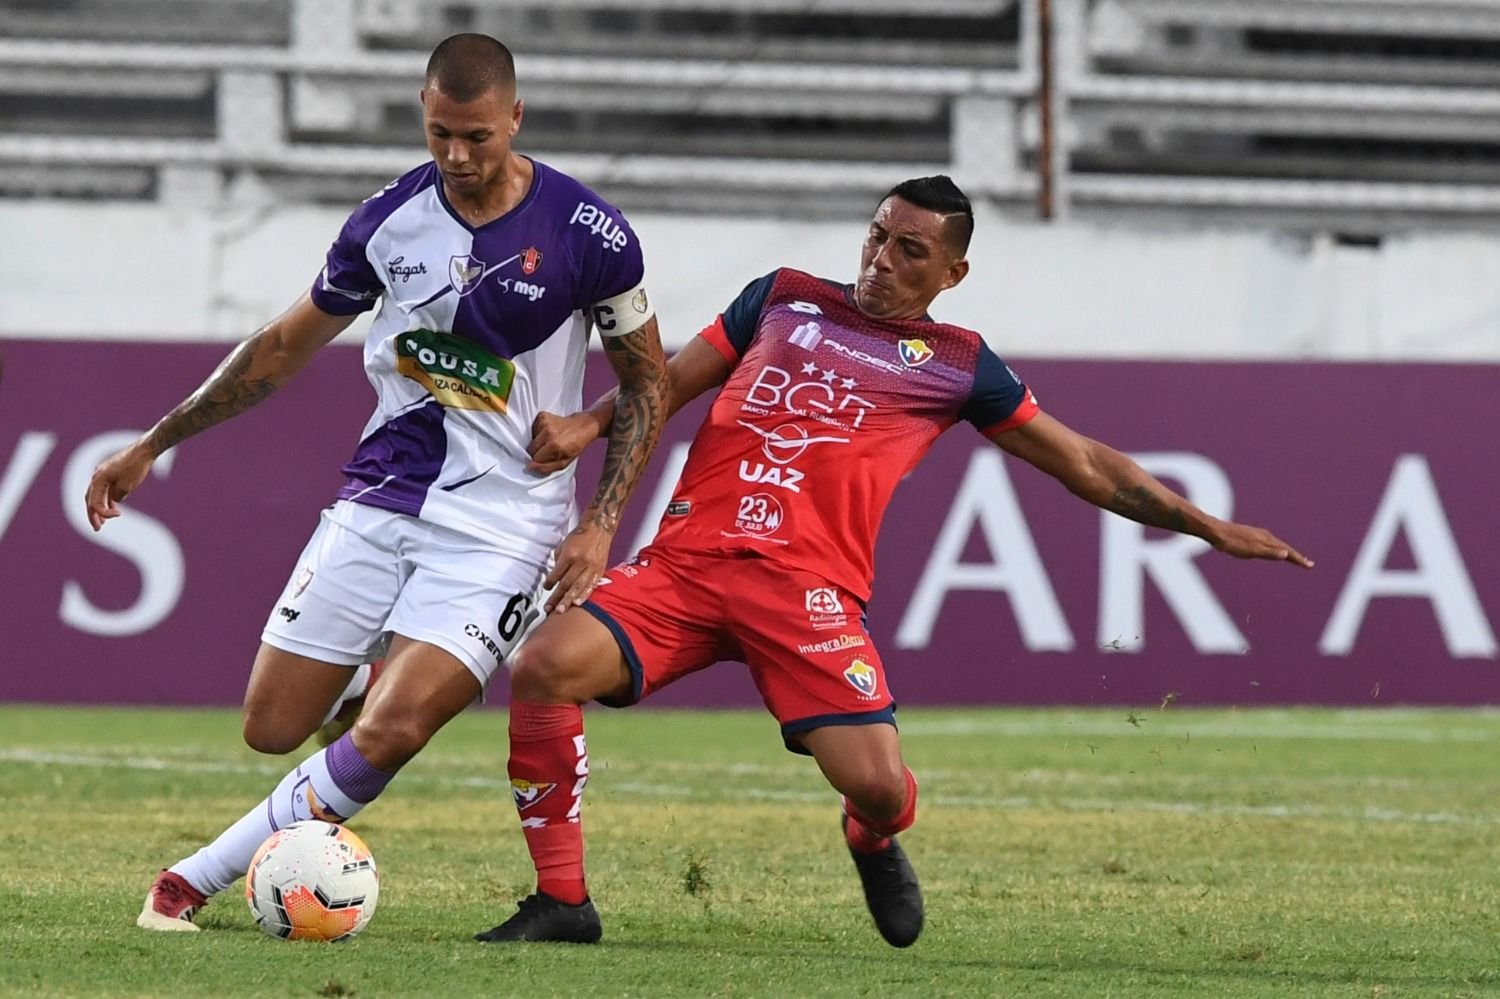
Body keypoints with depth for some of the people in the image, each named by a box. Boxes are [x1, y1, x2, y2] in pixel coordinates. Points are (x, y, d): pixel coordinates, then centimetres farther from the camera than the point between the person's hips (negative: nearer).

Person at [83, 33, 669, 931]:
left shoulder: (589, 235, -10)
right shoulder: (389, 222, 0)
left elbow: (648, 382, 3)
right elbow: (286, 346, 13)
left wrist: (601, 523, -7)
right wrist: (153, 444, 14)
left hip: (501, 526, -4)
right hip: (380, 499, 4)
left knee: (391, 733, -21)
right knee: (272, 728, 1)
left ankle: (203, 875, -9)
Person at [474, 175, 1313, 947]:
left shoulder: (957, 365, 15)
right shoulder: (785, 298, 21)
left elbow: (1085, 465, 21)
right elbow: (668, 383, 23)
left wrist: (1210, 527, 18)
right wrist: (587, 425, 3)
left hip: (809, 586, -2)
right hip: (686, 557, 2)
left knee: (879, 786, -19)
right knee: (545, 667, -24)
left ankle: (873, 841, 25)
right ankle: (562, 902, -8)